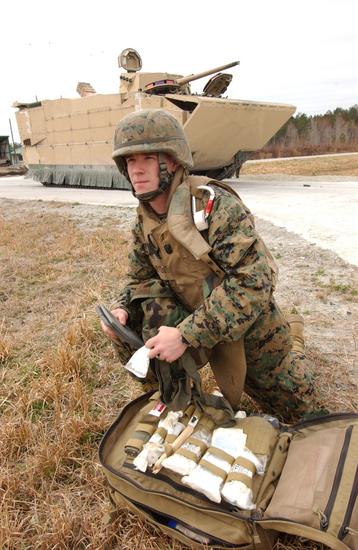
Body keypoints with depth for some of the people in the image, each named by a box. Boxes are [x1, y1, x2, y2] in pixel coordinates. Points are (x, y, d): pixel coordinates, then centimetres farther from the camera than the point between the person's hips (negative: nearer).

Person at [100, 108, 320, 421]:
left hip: (250, 321, -4)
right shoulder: (144, 222, -7)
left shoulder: (215, 203, -30)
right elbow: (142, 280, 4)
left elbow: (253, 281, -37)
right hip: (196, 318, 4)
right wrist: (123, 309, -19)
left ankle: (291, 334, 45)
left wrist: (187, 335, -40)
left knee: (297, 406, 17)